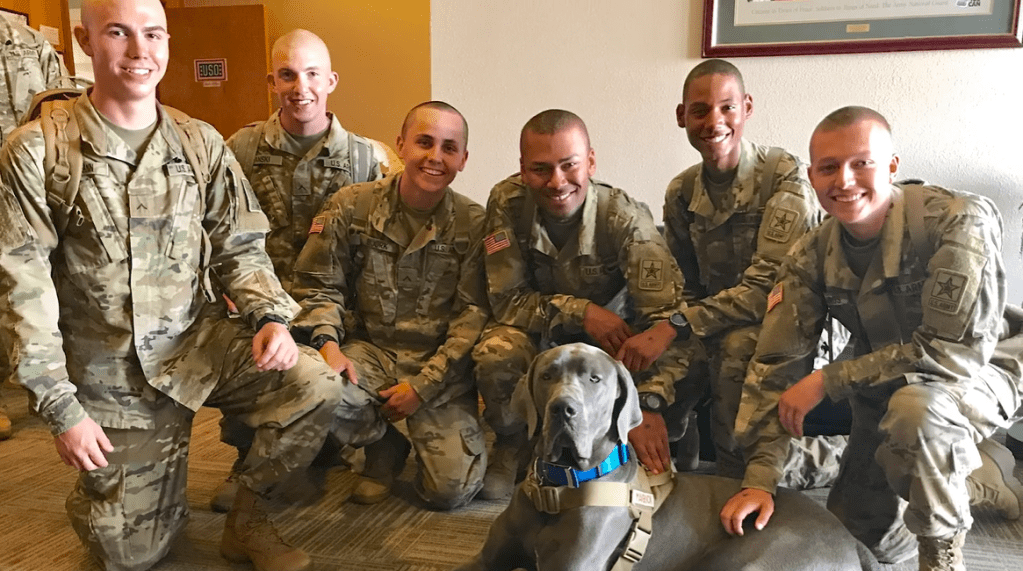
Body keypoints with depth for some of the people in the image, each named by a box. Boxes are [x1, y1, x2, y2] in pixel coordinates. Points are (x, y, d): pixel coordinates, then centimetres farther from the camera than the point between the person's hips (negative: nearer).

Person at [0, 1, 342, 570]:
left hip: (199, 341, 2)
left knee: (315, 384, -25)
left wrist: (272, 316, -17)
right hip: (109, 373, -2)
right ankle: (99, 491, 43)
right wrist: (62, 409, -11)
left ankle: (247, 517, 1)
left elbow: (240, 247, 3)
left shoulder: (200, 143, 0)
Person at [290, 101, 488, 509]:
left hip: (439, 365, -1)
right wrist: (328, 344, -16)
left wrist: (422, 386, -13)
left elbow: (474, 315, -6)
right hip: (369, 350, 1)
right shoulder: (351, 206, -2)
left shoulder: (474, 224, -4)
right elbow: (319, 287, 4)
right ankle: (384, 446, 4)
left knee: (452, 490, -14)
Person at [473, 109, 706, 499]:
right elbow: (506, 300, -16)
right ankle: (513, 445, 1)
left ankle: (653, 455, 4)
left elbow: (670, 315, -30)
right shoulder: (507, 203, -20)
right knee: (494, 355, -34)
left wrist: (649, 406, -43)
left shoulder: (624, 217, -25)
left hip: (617, 335, 0)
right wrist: (581, 312, -30)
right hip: (540, 335, 1)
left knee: (691, 364, -28)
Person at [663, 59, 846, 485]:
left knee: (737, 347, -36)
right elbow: (687, 289, 7)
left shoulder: (784, 174, -14)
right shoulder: (681, 193, 4)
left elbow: (766, 286, -22)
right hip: (723, 329, 6)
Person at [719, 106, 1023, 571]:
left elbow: (957, 350, -31)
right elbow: (775, 366, -14)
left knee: (913, 409, -39)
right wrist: (759, 479, -21)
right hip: (886, 390, 5)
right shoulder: (811, 257, -13)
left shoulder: (960, 221, -28)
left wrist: (826, 382, -28)